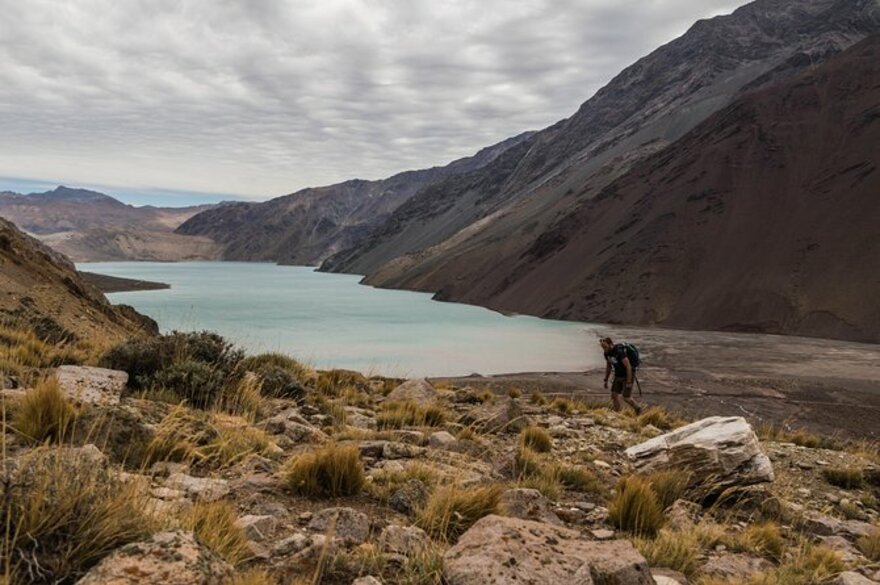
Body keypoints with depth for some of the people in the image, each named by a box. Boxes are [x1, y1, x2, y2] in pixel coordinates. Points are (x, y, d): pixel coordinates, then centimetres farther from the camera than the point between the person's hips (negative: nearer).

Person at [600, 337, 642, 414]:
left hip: (628, 376, -7)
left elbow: (628, 366, -28)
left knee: (626, 398, -6)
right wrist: (606, 380, 11)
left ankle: (638, 409, 21)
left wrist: (629, 382, -25)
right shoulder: (607, 353, -6)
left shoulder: (619, 352, -31)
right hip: (618, 376, 7)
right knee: (614, 395, 1)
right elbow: (608, 366, 10)